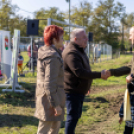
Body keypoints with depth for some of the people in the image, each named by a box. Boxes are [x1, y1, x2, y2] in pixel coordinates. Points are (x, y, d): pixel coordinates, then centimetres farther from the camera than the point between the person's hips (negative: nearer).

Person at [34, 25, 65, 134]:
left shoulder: (45, 52, 9)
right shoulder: (53, 57, -22)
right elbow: (49, 84, -26)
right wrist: (56, 105, -23)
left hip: (44, 94, 10)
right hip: (50, 97, -10)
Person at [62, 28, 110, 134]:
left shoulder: (79, 50, 13)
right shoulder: (71, 53, -23)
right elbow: (79, 72, -30)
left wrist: (87, 86, 29)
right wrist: (99, 75, -28)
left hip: (79, 90, 11)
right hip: (72, 91, -11)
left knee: (76, 115, 19)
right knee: (73, 116, -6)